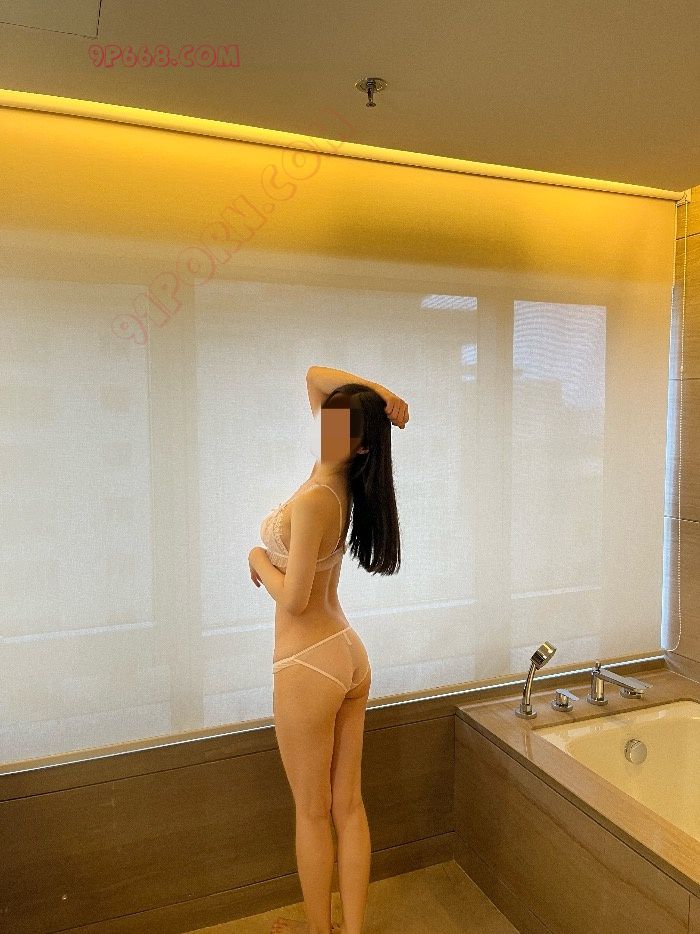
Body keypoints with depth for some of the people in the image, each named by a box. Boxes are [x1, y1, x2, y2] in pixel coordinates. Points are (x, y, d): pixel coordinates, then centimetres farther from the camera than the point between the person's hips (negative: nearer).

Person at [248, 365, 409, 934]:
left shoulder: (313, 500, -23)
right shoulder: (344, 481, 1)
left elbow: (293, 598, -19)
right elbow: (314, 376, 10)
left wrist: (258, 559, -3)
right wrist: (377, 392, -4)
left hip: (309, 667, -8)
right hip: (349, 656, 8)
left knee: (313, 814, 14)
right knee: (348, 806, 17)